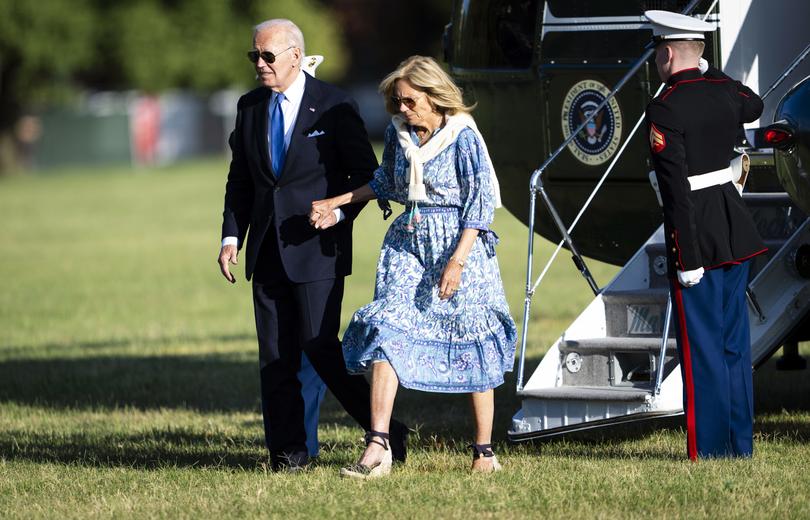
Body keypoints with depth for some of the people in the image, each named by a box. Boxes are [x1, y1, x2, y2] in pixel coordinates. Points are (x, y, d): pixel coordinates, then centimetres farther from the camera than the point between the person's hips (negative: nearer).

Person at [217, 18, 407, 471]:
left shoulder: (335, 106, -5)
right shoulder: (250, 107, 10)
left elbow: (366, 174, -1)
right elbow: (240, 179, 15)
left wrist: (339, 213, -17)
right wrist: (232, 237, 5)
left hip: (316, 247, -6)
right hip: (268, 249, 6)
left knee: (320, 348, -10)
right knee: (275, 357, 4)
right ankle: (289, 452, 8)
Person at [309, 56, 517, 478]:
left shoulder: (463, 136, -11)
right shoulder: (398, 132, 6)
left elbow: (479, 202, -12)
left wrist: (457, 260, -19)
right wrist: (336, 203, 19)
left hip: (458, 243, -5)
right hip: (408, 244, 5)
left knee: (471, 342, 1)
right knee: (387, 332, -10)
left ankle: (484, 449, 12)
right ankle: (377, 446, -15)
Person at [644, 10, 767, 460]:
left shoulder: (665, 110, -17)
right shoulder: (723, 91, 5)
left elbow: (675, 189, -20)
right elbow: (754, 106, 32)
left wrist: (688, 259, -19)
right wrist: (708, 73, 39)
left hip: (697, 237, -7)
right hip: (736, 233, 7)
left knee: (702, 347, -1)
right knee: (734, 342, 14)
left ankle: (709, 450, 3)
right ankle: (740, 444, 20)